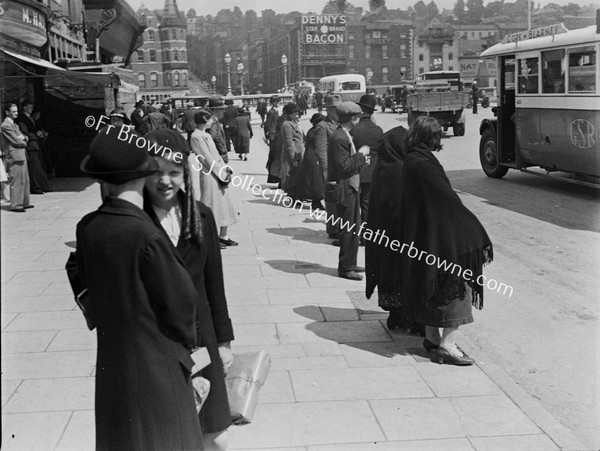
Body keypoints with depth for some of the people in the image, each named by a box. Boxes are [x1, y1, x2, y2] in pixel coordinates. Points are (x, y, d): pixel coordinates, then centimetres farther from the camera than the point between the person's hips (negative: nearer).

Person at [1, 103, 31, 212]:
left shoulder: (14, 124, 19)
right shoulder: (6, 125, -12)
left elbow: (22, 137, 18)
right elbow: (16, 141, -17)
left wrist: (23, 138, -4)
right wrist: (24, 142, 2)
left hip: (22, 155, 10)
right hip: (15, 156, -10)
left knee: (25, 180, 13)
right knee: (16, 181, -8)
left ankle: (24, 203, 20)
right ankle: (15, 205, -5)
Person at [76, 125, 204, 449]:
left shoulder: (87, 228, -7)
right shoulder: (147, 237, -25)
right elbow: (180, 299, -15)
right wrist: (187, 347, 4)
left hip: (110, 362, 6)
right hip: (156, 367, -6)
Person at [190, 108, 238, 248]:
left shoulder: (206, 135, 16)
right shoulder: (197, 136, -13)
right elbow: (207, 159, -17)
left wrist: (226, 169, 4)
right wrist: (222, 173, -16)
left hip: (219, 174, 9)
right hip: (209, 176, -9)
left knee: (225, 204, 11)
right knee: (212, 205, -3)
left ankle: (223, 236, 19)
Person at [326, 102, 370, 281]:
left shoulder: (344, 136, 14)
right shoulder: (339, 138, -19)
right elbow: (343, 166, -24)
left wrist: (360, 157, 8)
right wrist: (360, 155, -16)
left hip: (350, 187, 11)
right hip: (344, 190, -11)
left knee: (353, 228, 16)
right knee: (348, 229, -4)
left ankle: (349, 264, 26)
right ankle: (345, 267, 5)